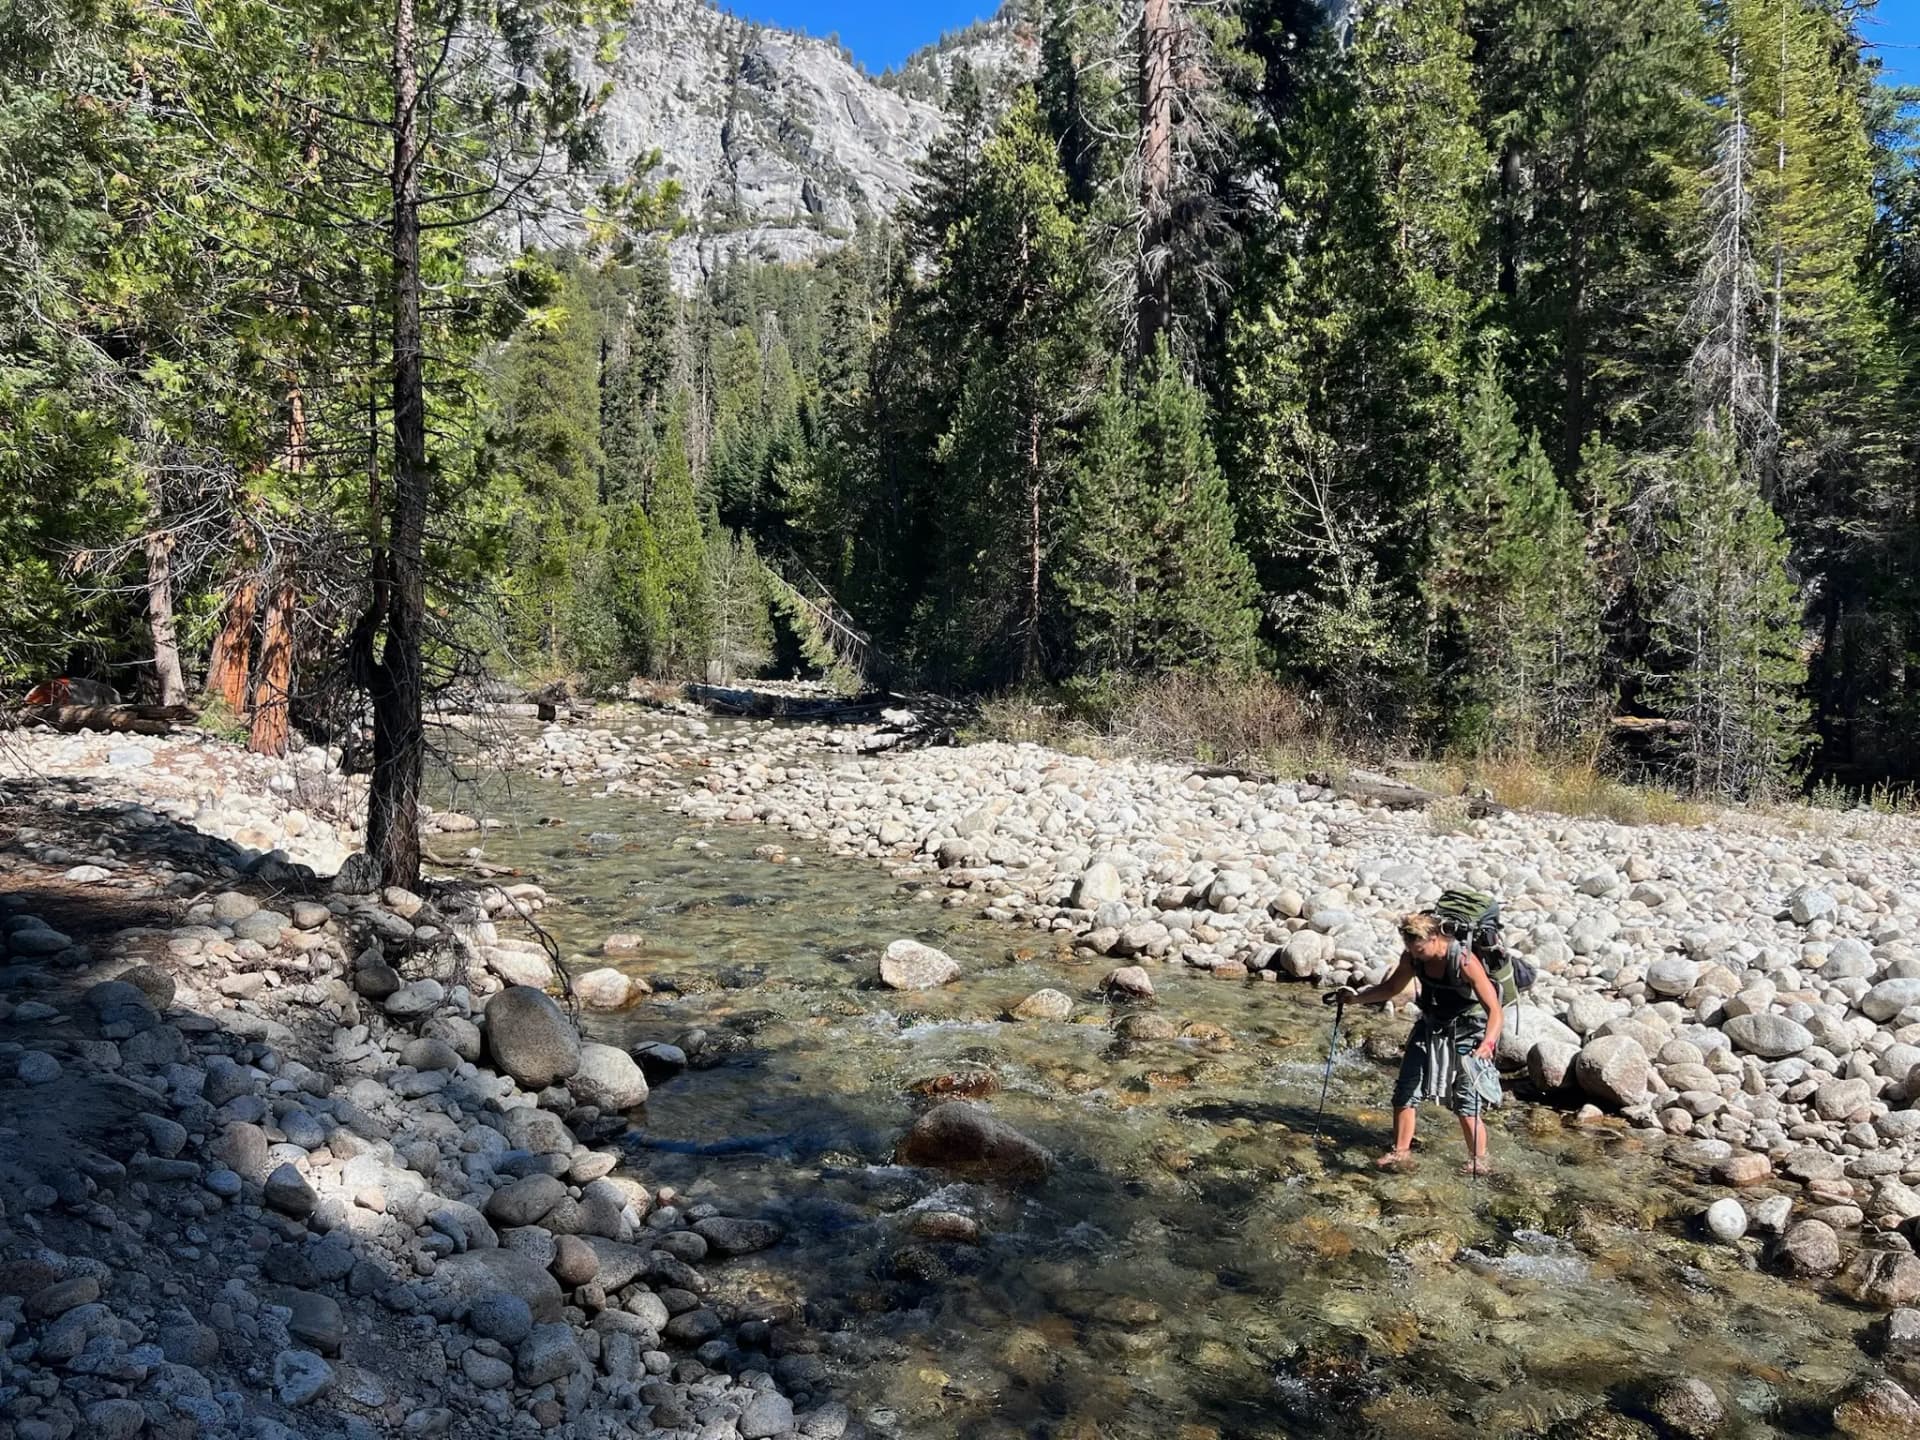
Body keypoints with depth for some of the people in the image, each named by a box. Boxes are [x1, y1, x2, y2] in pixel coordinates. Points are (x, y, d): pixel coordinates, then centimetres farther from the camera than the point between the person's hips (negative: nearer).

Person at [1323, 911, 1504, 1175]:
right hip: (1430, 1028, 6)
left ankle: (1478, 1160, 16)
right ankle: (1401, 1151, 20)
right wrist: (1356, 998, -7)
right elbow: (1390, 988, 6)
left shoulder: (1464, 962, -29)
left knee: (1466, 1102, -6)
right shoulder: (1412, 957, -12)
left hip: (1466, 1033, -6)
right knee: (1405, 1090, 4)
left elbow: (1495, 1010, -30)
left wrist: (1488, 1043, -46)